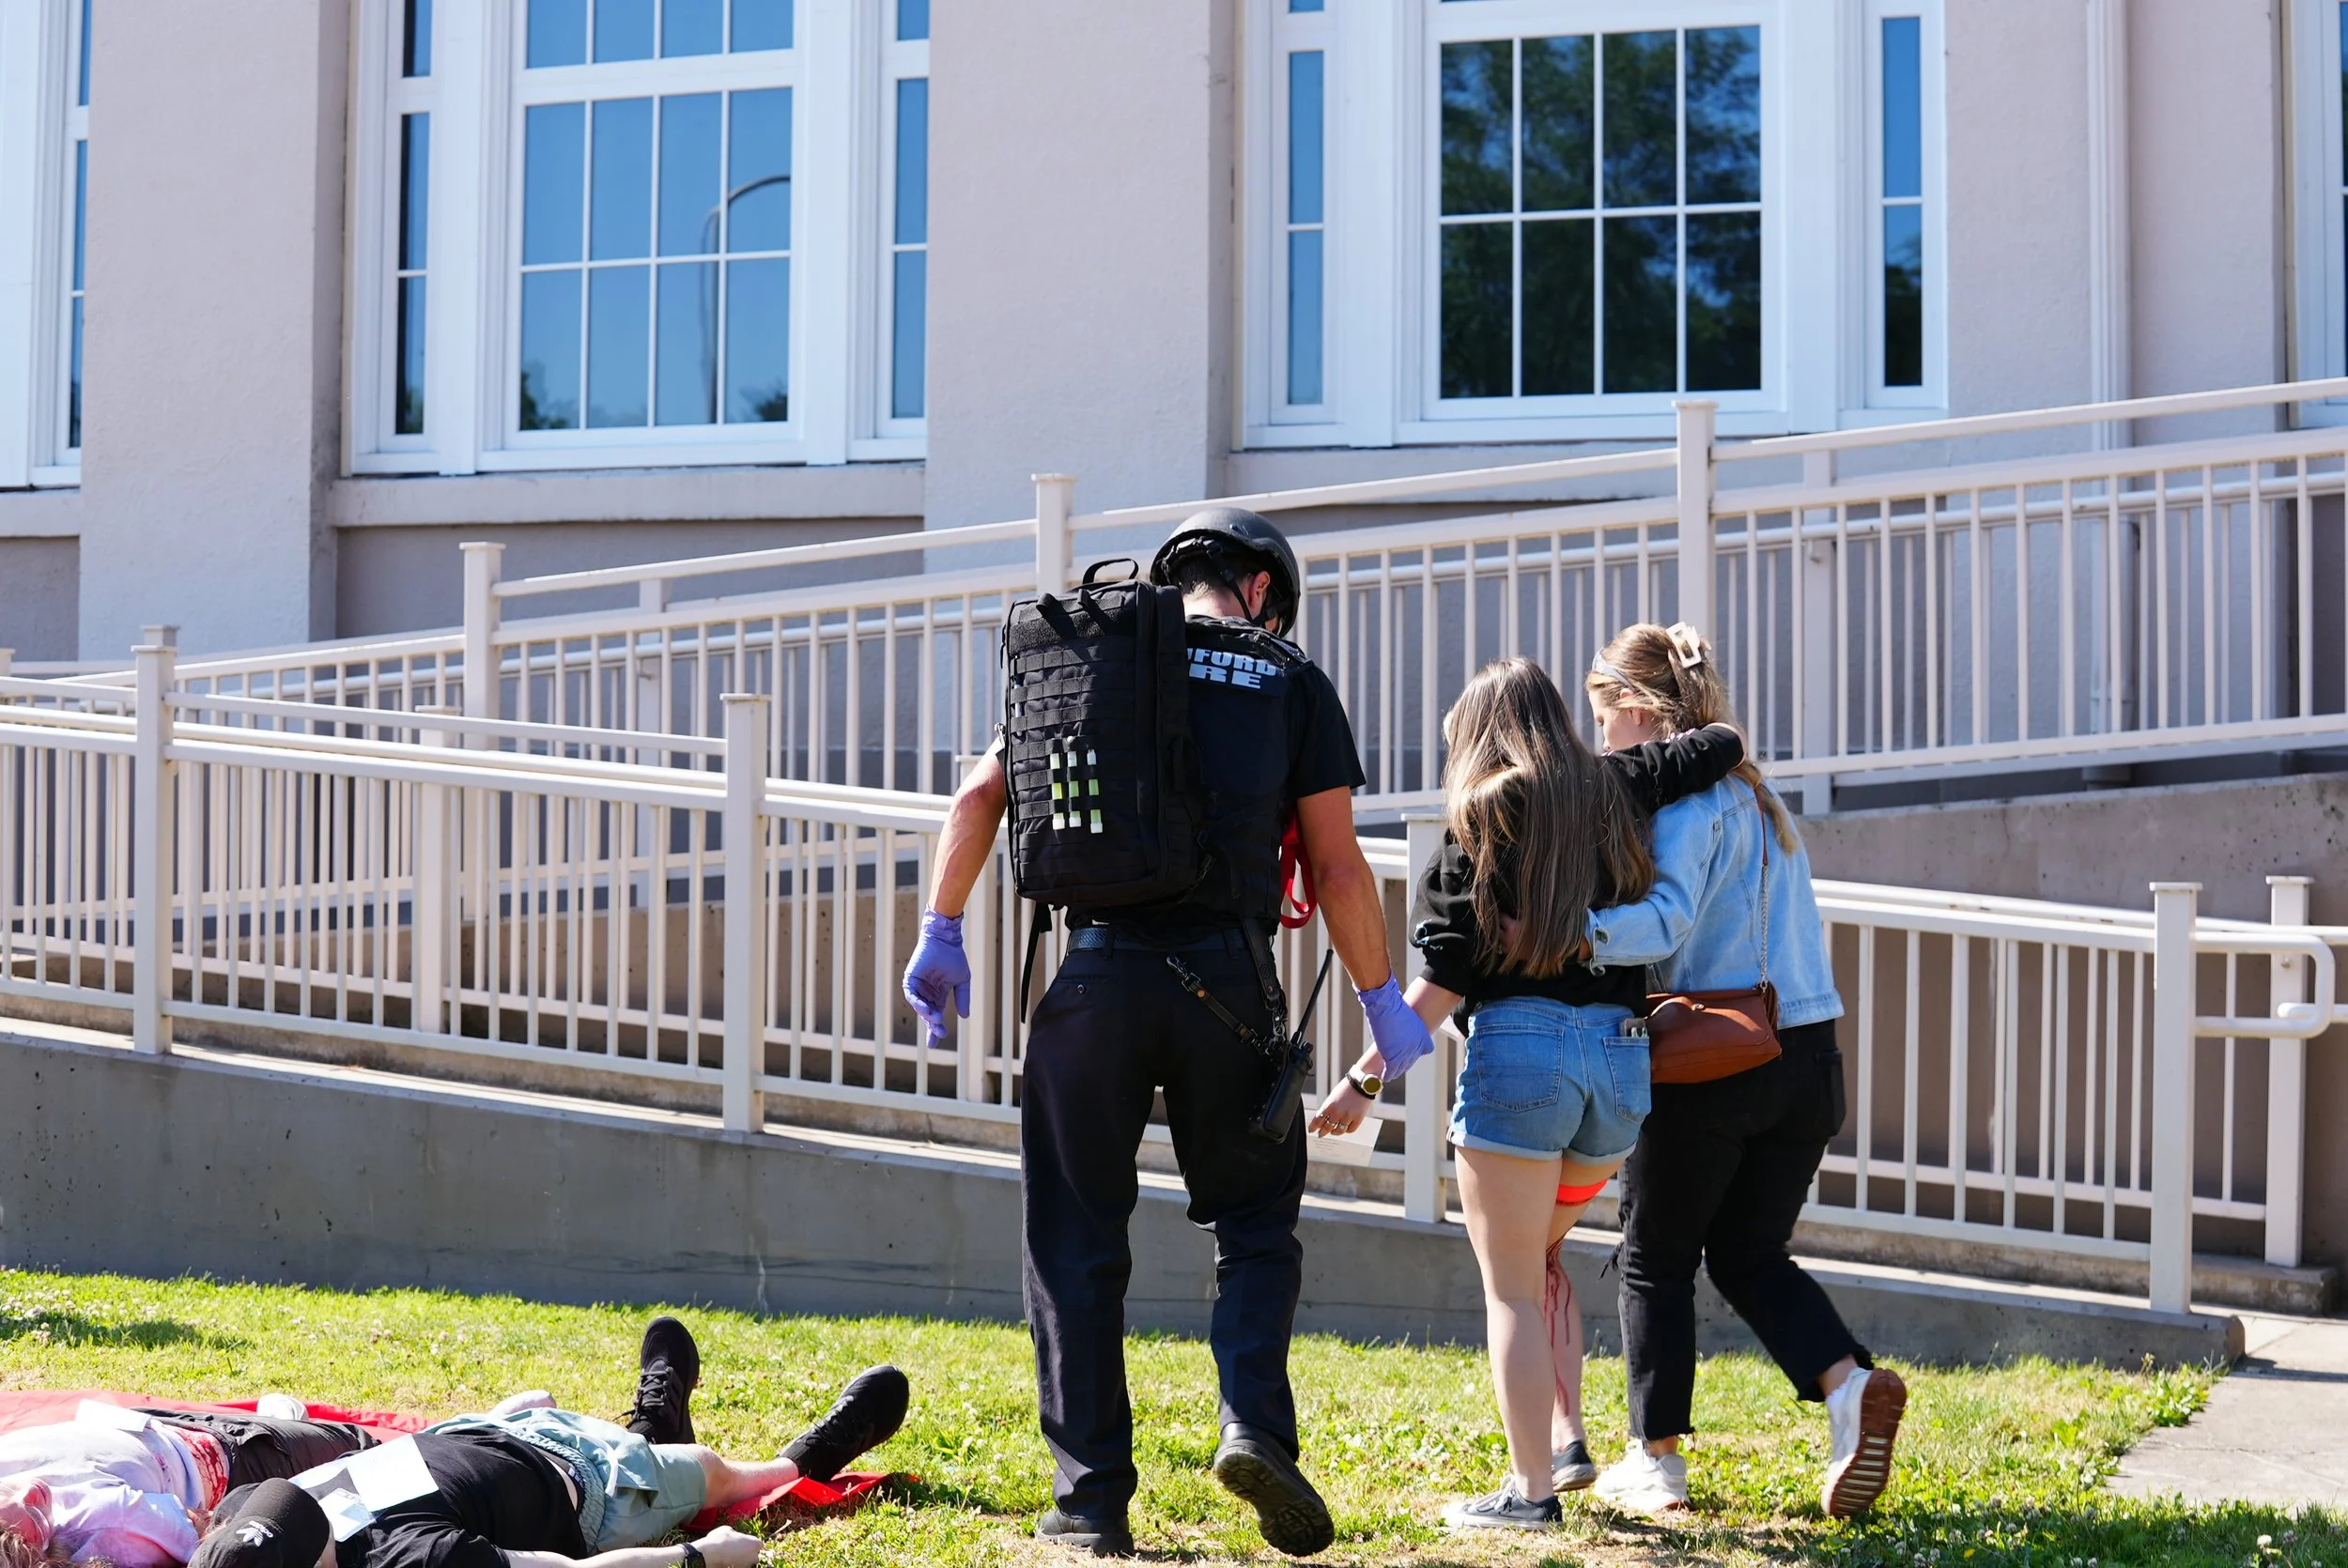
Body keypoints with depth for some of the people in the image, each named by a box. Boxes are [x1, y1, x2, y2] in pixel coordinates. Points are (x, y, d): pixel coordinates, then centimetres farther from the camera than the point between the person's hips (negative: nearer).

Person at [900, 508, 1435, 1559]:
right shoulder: (1291, 682, 10)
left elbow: (980, 796, 9)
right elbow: (1336, 864, 5)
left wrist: (940, 934, 16)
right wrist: (1382, 999, 14)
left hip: (1094, 970, 1)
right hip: (1225, 979, -1)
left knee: (1077, 1239, 8)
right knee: (1253, 1223, 14)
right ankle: (1255, 1423, -8)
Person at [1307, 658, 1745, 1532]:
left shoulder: (1481, 815, 0)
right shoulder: (1613, 792, 12)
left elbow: (1442, 982, -7)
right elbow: (1724, 747, 20)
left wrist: (1364, 1081, -6)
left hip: (1520, 1044, -5)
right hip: (1620, 1055, 5)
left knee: (1511, 1287, 2)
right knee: (1537, 1256, 25)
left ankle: (1530, 1488, -1)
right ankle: (1567, 1438, 15)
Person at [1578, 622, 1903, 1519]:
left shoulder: (1684, 794, -11)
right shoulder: (1754, 790, 17)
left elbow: (1668, 917, -26)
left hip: (1713, 1058, -8)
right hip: (1806, 1054, 8)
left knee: (1656, 1257, 9)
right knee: (1748, 1253, 16)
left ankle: (1655, 1460, 13)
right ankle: (1852, 1385, -7)